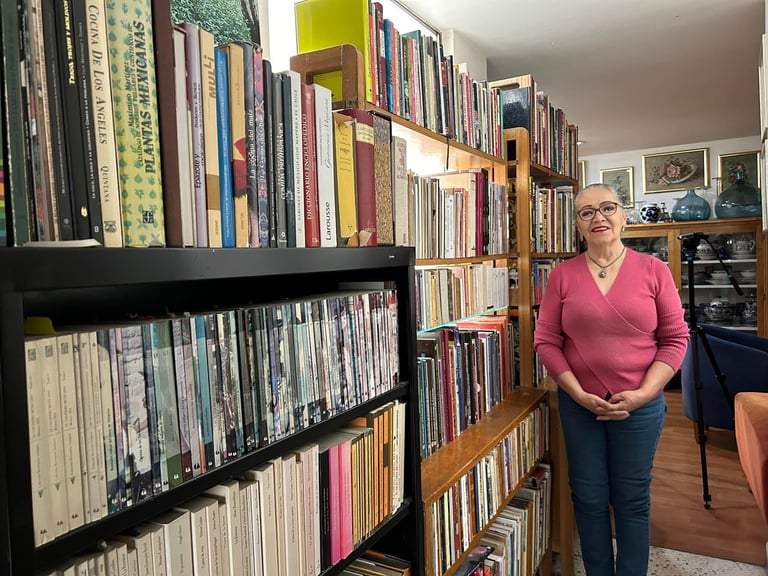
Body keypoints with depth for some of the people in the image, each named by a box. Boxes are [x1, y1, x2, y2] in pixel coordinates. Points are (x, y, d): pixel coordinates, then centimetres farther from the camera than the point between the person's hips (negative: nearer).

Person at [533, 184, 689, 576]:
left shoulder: (653, 270, -3)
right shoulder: (562, 275, -3)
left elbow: (675, 339, -2)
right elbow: (546, 341, -4)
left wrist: (643, 394, -12)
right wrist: (579, 395, -12)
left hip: (640, 405, 0)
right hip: (579, 403, 1)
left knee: (632, 500, 13)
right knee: (589, 499, 13)